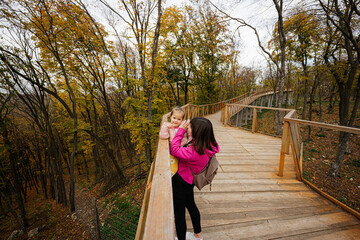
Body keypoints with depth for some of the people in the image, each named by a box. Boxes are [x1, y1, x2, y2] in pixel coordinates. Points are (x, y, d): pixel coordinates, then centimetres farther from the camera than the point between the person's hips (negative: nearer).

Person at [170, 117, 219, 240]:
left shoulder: (194, 152, -38)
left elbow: (174, 149, -26)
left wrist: (181, 130, -23)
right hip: (189, 180, 9)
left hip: (180, 183, -9)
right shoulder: (208, 146, -12)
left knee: (179, 213, 15)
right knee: (190, 205, 31)